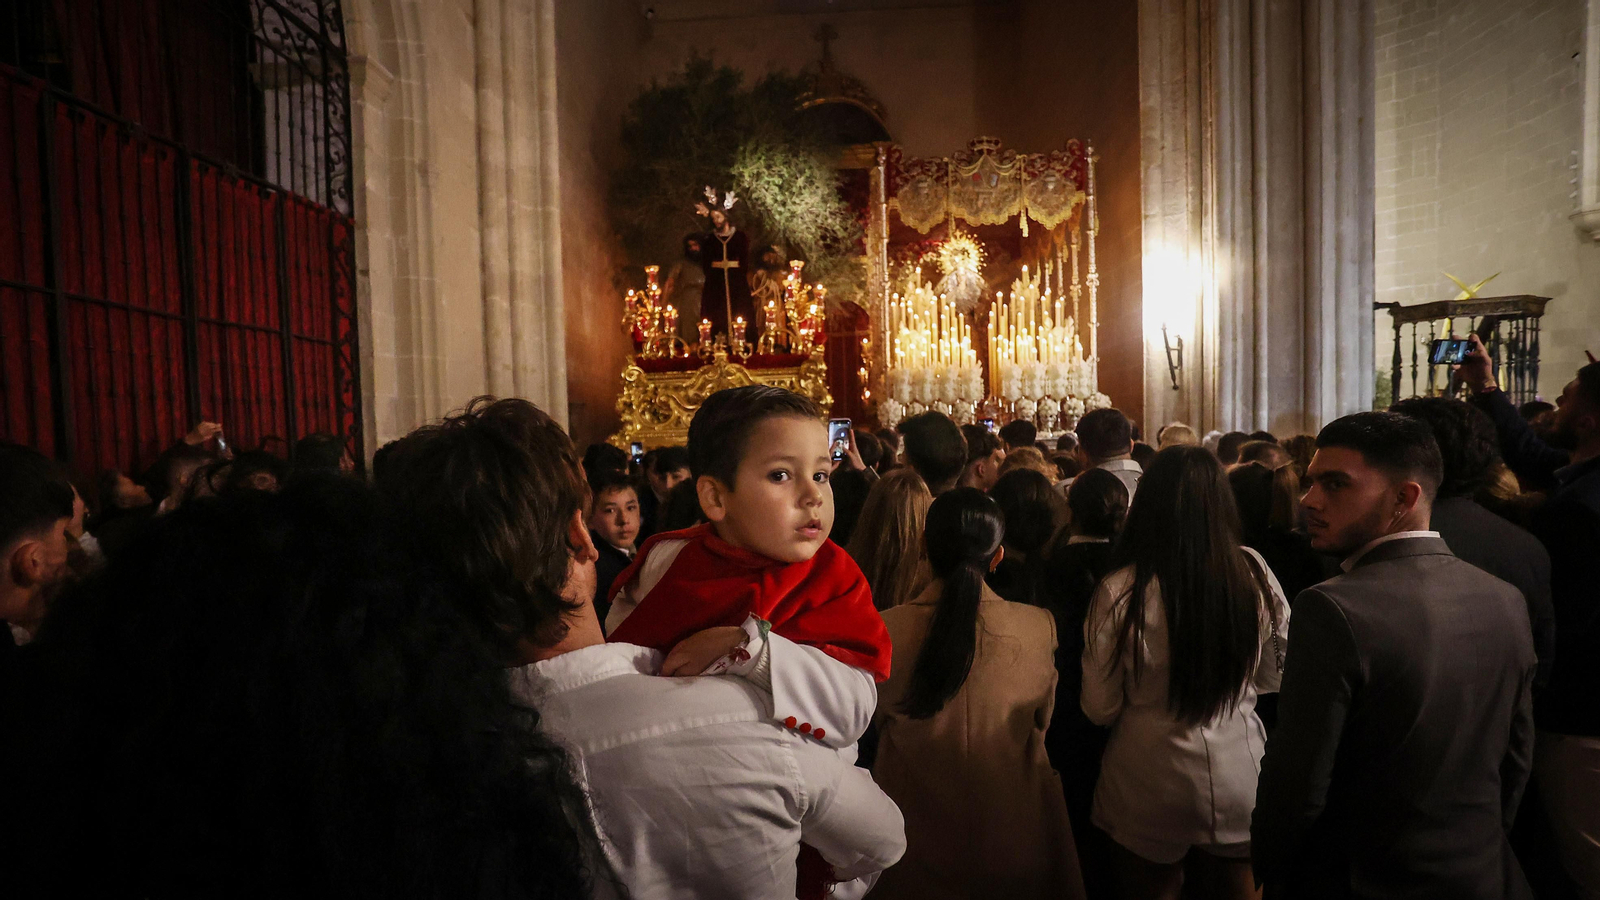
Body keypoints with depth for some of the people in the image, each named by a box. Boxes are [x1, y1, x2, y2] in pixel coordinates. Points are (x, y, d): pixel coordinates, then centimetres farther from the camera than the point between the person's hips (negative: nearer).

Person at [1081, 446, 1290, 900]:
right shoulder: (1254, 575, -13)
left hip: (1150, 790, -2)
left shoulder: (1120, 592, -22)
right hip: (1238, 781, 3)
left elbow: (1100, 709, -11)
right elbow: (1273, 678, 1)